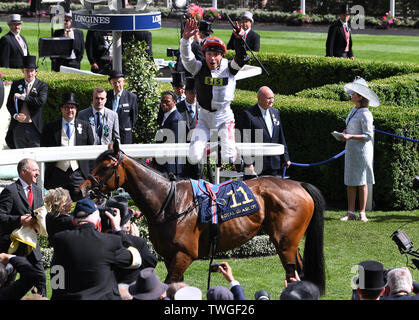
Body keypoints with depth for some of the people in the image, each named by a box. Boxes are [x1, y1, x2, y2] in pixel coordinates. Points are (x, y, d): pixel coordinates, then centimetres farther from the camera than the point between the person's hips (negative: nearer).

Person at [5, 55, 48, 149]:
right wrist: (15, 115, -10)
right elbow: (9, 104, 10)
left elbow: (41, 101, -16)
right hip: (18, 126, 3)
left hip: (34, 127, -3)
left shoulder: (42, 86, 1)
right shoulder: (16, 84, 10)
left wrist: (22, 96, -12)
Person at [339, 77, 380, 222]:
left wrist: (351, 137, -22)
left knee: (361, 182, -2)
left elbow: (368, 136, -16)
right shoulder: (354, 110, 11)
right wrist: (345, 135, 5)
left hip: (362, 150, -8)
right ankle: (351, 212, 10)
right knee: (349, 182, 7)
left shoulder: (365, 114, -14)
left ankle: (362, 213, 4)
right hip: (350, 149, 8)